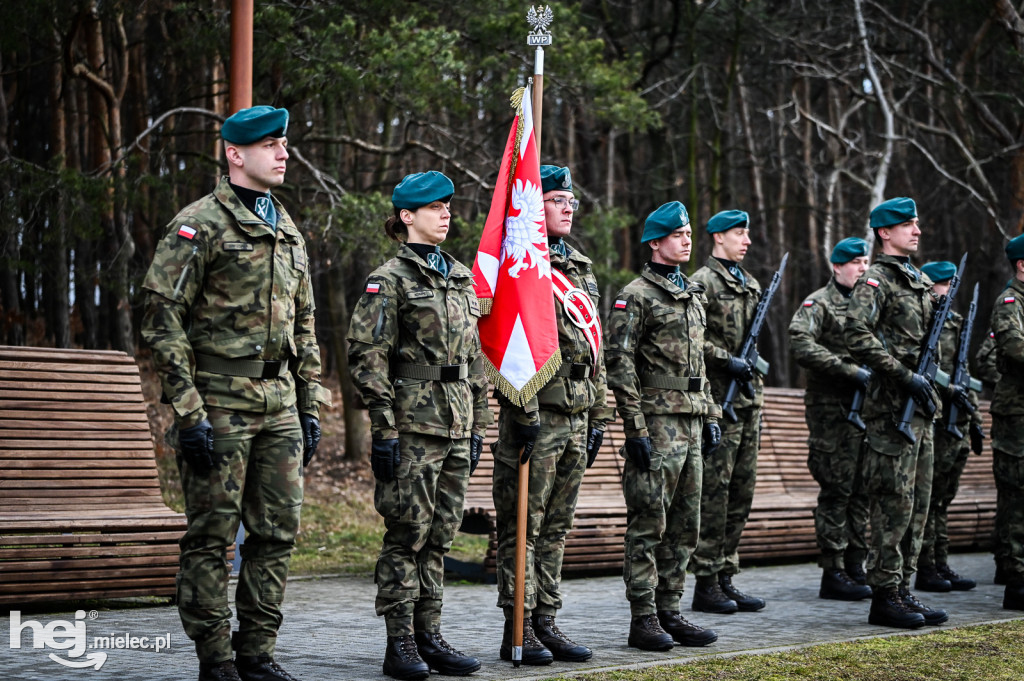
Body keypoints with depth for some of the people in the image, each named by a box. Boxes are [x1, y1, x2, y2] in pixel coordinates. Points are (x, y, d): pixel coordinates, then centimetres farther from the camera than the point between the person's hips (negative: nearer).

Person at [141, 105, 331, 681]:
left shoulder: (290, 234, 17)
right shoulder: (200, 225, -6)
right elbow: (163, 321, -11)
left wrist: (310, 408, 15)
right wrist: (188, 410, -16)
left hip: (278, 403, 7)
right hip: (219, 403, -7)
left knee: (279, 532, 7)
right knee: (212, 536, 0)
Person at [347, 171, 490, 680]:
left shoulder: (462, 278, 15)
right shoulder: (391, 279, -5)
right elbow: (366, 356, -10)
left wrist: (477, 426, 15)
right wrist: (384, 429, -15)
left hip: (456, 427, 6)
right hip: (412, 426, -6)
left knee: (439, 536, 9)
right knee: (407, 533, -3)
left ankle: (430, 638, 16)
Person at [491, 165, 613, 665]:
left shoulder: (582, 270, 18)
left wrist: (598, 417, 17)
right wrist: (525, 412, -21)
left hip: (576, 416, 8)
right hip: (536, 416, -8)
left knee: (555, 528, 11)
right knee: (522, 526, -2)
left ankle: (546, 622, 17)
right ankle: (518, 631, 3)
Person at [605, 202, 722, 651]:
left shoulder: (694, 295, 18)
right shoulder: (636, 296, -7)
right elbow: (619, 364, -13)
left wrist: (710, 416, 17)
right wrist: (635, 427, -17)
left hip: (691, 424, 8)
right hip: (656, 422, -8)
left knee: (684, 525, 10)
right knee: (648, 524, -4)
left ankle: (670, 613, 17)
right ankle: (643, 619, 1)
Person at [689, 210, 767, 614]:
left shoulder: (750, 285, 19)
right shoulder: (703, 282, -7)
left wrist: (755, 360, 14)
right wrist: (727, 360, -18)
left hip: (749, 399, 8)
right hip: (718, 400, -8)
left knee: (741, 490, 9)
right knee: (714, 491, -6)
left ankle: (726, 578, 16)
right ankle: (706, 584, -2)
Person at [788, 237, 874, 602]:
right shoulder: (818, 304, -4)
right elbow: (803, 346, -18)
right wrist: (851, 371, -21)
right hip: (832, 410, -7)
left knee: (862, 490, 9)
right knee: (837, 490, -6)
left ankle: (855, 567, 17)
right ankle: (833, 575, -1)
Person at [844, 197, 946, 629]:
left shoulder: (921, 282, 18)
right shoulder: (876, 280, -8)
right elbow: (857, 334, -22)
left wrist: (930, 376, 11)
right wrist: (905, 375, -22)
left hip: (920, 406, 9)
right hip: (891, 407, -9)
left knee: (917, 501, 10)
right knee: (894, 502, -7)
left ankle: (903, 590, 16)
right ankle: (884, 597, -2)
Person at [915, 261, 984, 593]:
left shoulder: (957, 323, 18)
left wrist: (975, 419, 18)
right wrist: (952, 392, -23)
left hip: (958, 425, 8)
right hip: (933, 421, -8)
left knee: (943, 499, 11)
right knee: (928, 497, -4)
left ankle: (941, 566, 15)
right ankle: (925, 570, 0)